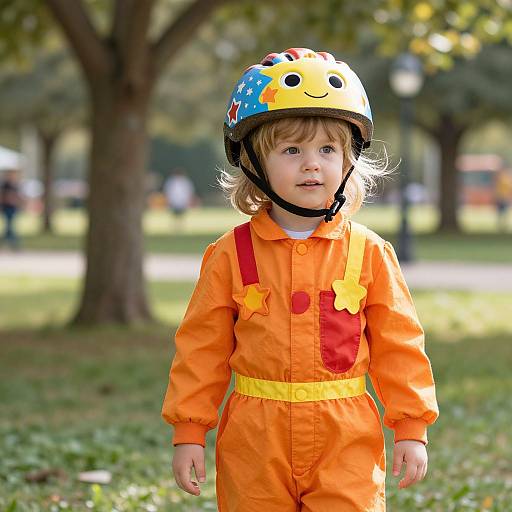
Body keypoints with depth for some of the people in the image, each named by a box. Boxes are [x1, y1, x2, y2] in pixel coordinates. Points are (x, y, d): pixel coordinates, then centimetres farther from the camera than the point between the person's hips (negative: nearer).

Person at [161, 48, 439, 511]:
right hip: (255, 440, 0)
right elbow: (202, 349, 4)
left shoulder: (369, 254, 1)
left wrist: (411, 428, 3)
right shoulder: (230, 255, 0)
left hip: (346, 440, 0)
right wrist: (188, 431, 2)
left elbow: (398, 345, 6)